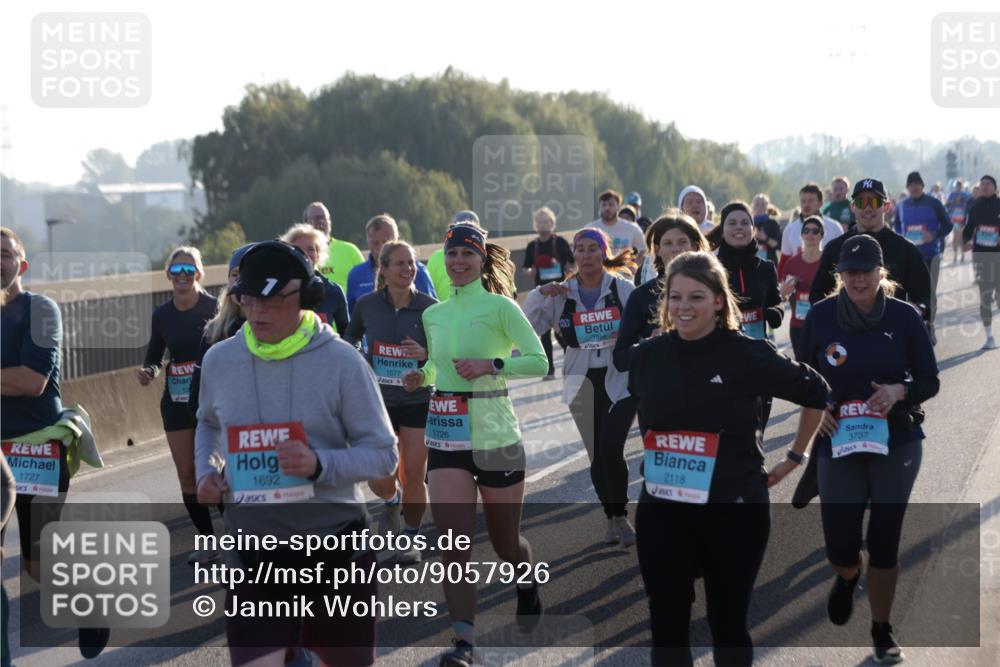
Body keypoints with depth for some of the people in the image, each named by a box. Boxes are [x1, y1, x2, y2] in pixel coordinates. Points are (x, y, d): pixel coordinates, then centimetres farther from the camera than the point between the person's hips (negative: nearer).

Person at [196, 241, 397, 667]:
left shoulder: (341, 361, -11)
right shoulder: (219, 360, -1)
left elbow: (383, 455, -9)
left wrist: (319, 464, -25)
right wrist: (205, 472, 1)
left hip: (335, 540, -1)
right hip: (253, 546, 2)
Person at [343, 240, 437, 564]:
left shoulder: (430, 307, -9)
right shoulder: (367, 305, -4)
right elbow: (351, 335, 16)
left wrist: (425, 354, -22)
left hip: (417, 402, -1)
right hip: (378, 402, 1)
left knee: (413, 477, 1)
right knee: (380, 479, -6)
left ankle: (411, 538, 26)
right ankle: (392, 502, 33)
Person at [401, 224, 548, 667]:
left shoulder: (500, 307, -6)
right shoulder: (433, 315, 10)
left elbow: (539, 362, -7)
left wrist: (491, 365, -21)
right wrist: (422, 377, 3)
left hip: (495, 436, -3)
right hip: (444, 439, 4)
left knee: (505, 543, 12)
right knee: (453, 543, -11)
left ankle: (528, 581, 46)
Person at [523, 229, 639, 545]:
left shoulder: (623, 288, -3)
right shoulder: (562, 294, 4)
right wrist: (540, 294, -9)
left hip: (620, 380, -3)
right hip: (583, 384, 3)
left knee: (611, 449, -17)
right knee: (597, 456, 7)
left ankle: (620, 516, 0)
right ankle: (612, 518, 23)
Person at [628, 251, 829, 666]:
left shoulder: (749, 356, -10)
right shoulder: (646, 356, 0)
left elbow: (817, 394, 5)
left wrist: (795, 457, 9)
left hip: (734, 511, -3)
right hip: (662, 511, 3)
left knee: (728, 624, 11)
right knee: (667, 626, 4)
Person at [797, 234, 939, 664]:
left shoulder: (904, 316, -6)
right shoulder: (821, 315, -4)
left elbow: (930, 381, -1)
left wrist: (899, 391, -21)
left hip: (897, 444, 0)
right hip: (838, 442, 0)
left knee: (884, 543, 6)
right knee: (840, 545, -3)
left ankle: (882, 631, 26)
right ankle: (848, 576, 36)